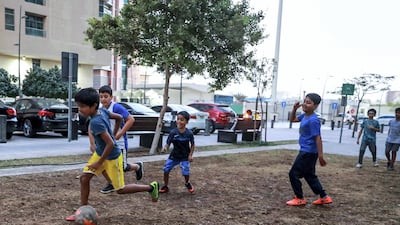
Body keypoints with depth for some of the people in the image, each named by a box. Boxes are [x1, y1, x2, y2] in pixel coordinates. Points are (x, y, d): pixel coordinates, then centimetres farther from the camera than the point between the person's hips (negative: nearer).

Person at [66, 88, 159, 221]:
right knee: (84, 178, 4)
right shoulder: (102, 111, -9)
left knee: (120, 189, 7)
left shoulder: (96, 122, -32)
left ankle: (151, 187, 21)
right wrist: (114, 133, 21)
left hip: (112, 157, -8)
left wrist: (99, 163, -20)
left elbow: (110, 144, -33)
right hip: (100, 152, 9)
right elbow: (118, 117, 7)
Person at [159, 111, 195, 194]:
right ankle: (165, 187, 16)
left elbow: (192, 145, -1)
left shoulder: (189, 133, -14)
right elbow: (168, 143, -12)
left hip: (185, 156, -1)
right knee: (166, 169, -5)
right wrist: (165, 148, -33)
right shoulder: (173, 132, -14)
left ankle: (187, 183, 24)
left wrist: (190, 155, -10)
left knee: (186, 172, -11)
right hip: (174, 155, 2)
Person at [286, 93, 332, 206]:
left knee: (293, 174, 0)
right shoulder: (304, 116, 5)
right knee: (309, 175, 18)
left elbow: (318, 138, -22)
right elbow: (293, 119, 22)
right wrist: (294, 109, 3)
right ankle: (324, 197, 27)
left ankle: (300, 199, 15)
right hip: (306, 151, 9)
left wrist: (321, 156, -22)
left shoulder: (313, 120, -22)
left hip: (308, 152, -9)